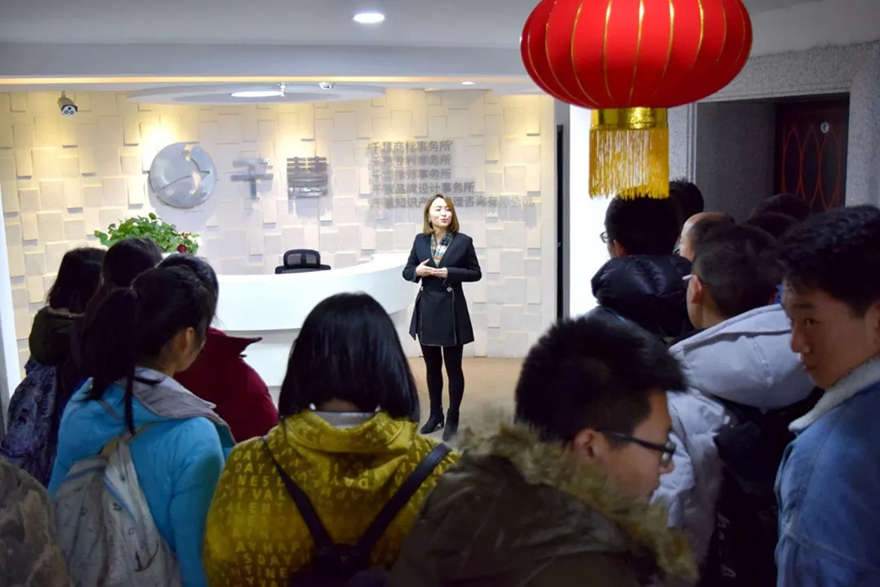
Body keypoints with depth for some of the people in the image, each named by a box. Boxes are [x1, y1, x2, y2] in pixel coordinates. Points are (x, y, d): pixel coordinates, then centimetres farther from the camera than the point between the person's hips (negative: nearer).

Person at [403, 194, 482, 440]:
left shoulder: (463, 241, -6)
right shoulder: (420, 240, 3)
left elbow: (476, 273, -2)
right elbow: (407, 271, 9)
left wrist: (450, 273, -16)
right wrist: (417, 270, -13)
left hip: (452, 310, -3)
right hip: (427, 309, 3)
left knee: (453, 367, 5)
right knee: (432, 367, 15)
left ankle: (452, 420, 17)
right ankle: (435, 414, 29)